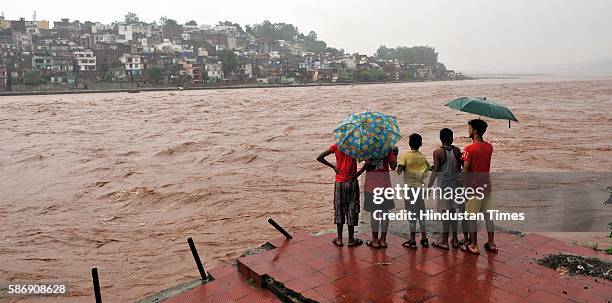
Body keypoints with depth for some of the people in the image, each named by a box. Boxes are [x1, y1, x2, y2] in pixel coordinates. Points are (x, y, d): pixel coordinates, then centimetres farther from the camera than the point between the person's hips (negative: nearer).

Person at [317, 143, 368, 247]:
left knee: (339, 210, 10)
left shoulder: (336, 146, -3)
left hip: (339, 183, 1)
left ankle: (339, 239, 14)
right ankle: (351, 239, 13)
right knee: (352, 210, 7)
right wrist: (358, 173, -10)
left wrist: (333, 166, 1)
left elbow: (319, 158, -6)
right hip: (352, 182, -1)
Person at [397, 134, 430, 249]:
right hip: (420, 187, 4)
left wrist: (400, 169, 1)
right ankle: (424, 238, 21)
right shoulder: (423, 157, 3)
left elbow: (399, 171, -19)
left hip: (409, 187, -4)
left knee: (411, 214, 1)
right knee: (421, 212, 14)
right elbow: (426, 173, 3)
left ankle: (412, 241, 6)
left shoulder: (405, 155, -10)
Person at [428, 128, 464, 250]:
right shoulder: (456, 150, -1)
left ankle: (445, 240, 7)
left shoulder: (437, 152, -11)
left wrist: (429, 186, -5)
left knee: (446, 211, 1)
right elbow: (463, 165, 5)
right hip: (456, 183, 3)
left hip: (443, 184, -3)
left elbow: (435, 171, -12)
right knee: (453, 211, 11)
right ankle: (455, 239, 20)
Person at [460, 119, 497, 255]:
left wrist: (464, 188, -8)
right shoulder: (489, 147, 3)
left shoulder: (469, 149, -17)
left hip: (474, 187, -6)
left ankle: (473, 246, 10)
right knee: (488, 215, 14)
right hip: (486, 185, 6)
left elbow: (465, 171, -16)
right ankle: (491, 244, 22)